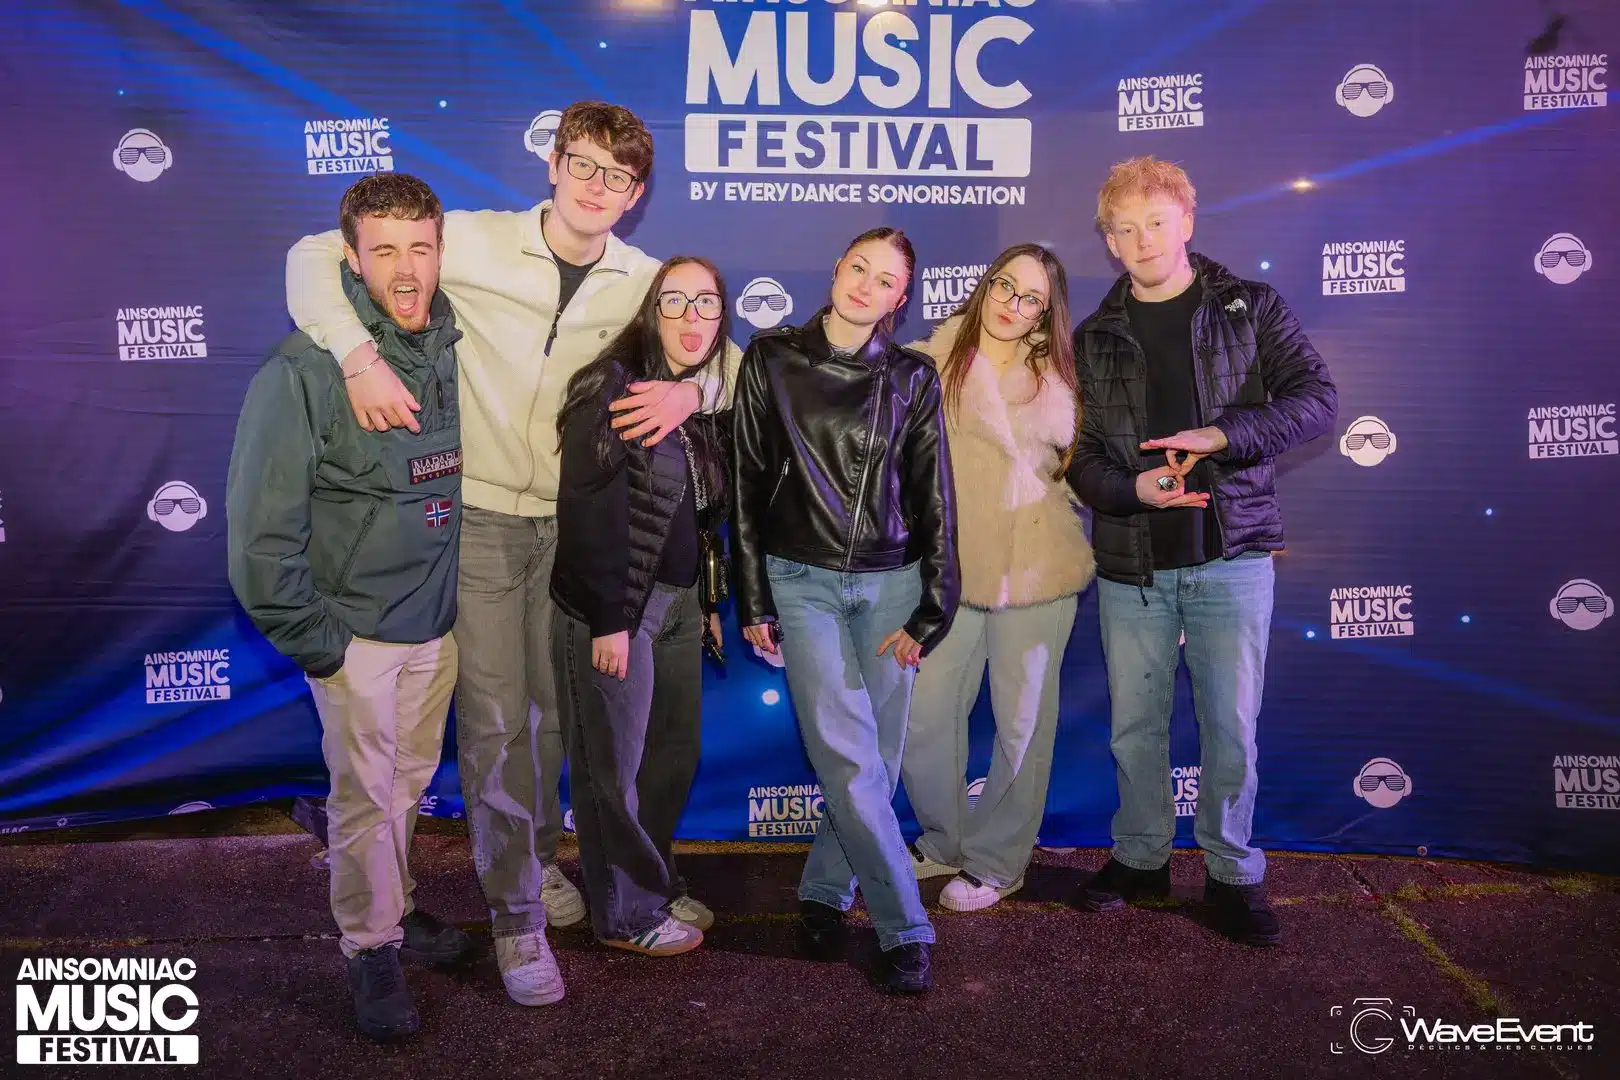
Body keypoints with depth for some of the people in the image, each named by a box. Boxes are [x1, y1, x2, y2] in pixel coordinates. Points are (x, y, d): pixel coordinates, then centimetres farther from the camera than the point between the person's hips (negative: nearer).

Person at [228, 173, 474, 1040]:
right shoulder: (304, 369, -18)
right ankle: (372, 947, 26)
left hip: (439, 620, 5)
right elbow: (260, 522, -17)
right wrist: (309, 638, -13)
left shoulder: (456, 349, -1)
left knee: (411, 781, 19)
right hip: (356, 628, -5)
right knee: (365, 794, 6)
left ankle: (393, 904, 40)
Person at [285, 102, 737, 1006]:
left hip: (575, 522, 3)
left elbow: (730, 354, 8)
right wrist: (359, 353, -24)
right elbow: (317, 256, -7)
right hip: (477, 516, -3)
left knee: (558, 709, 16)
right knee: (493, 718, 1)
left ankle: (539, 857, 41)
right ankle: (516, 913, 18)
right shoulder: (474, 241, -9)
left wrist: (692, 389, -15)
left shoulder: (643, 281, 0)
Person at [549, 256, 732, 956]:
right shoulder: (616, 386, -14)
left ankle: (657, 885, 35)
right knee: (615, 766, 6)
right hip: (616, 608, -7)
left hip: (678, 604, 8)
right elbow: (589, 512, -18)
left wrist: (706, 602, 14)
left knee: (676, 753, 15)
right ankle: (626, 914, 22)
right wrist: (608, 621, -19)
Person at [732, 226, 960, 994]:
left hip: (890, 583, 2)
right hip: (803, 581, -1)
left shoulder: (912, 379, 4)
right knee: (848, 757, -9)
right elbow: (747, 484, 4)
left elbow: (934, 498, 5)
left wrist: (930, 612, 1)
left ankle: (824, 893, 26)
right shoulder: (771, 359, 3)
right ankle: (905, 929, 2)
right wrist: (753, 601, 2)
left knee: (877, 756, 4)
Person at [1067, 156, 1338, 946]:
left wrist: (1220, 435, -21)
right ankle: (1140, 857, 29)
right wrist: (1132, 488, -18)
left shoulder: (1250, 308, 4)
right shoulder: (1096, 337, 9)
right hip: (1130, 563, 2)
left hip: (1230, 554, -2)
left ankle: (1233, 874, 20)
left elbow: (1317, 398, -7)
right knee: (1135, 724, 11)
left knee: (1231, 723, 3)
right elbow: (1078, 453, 3)